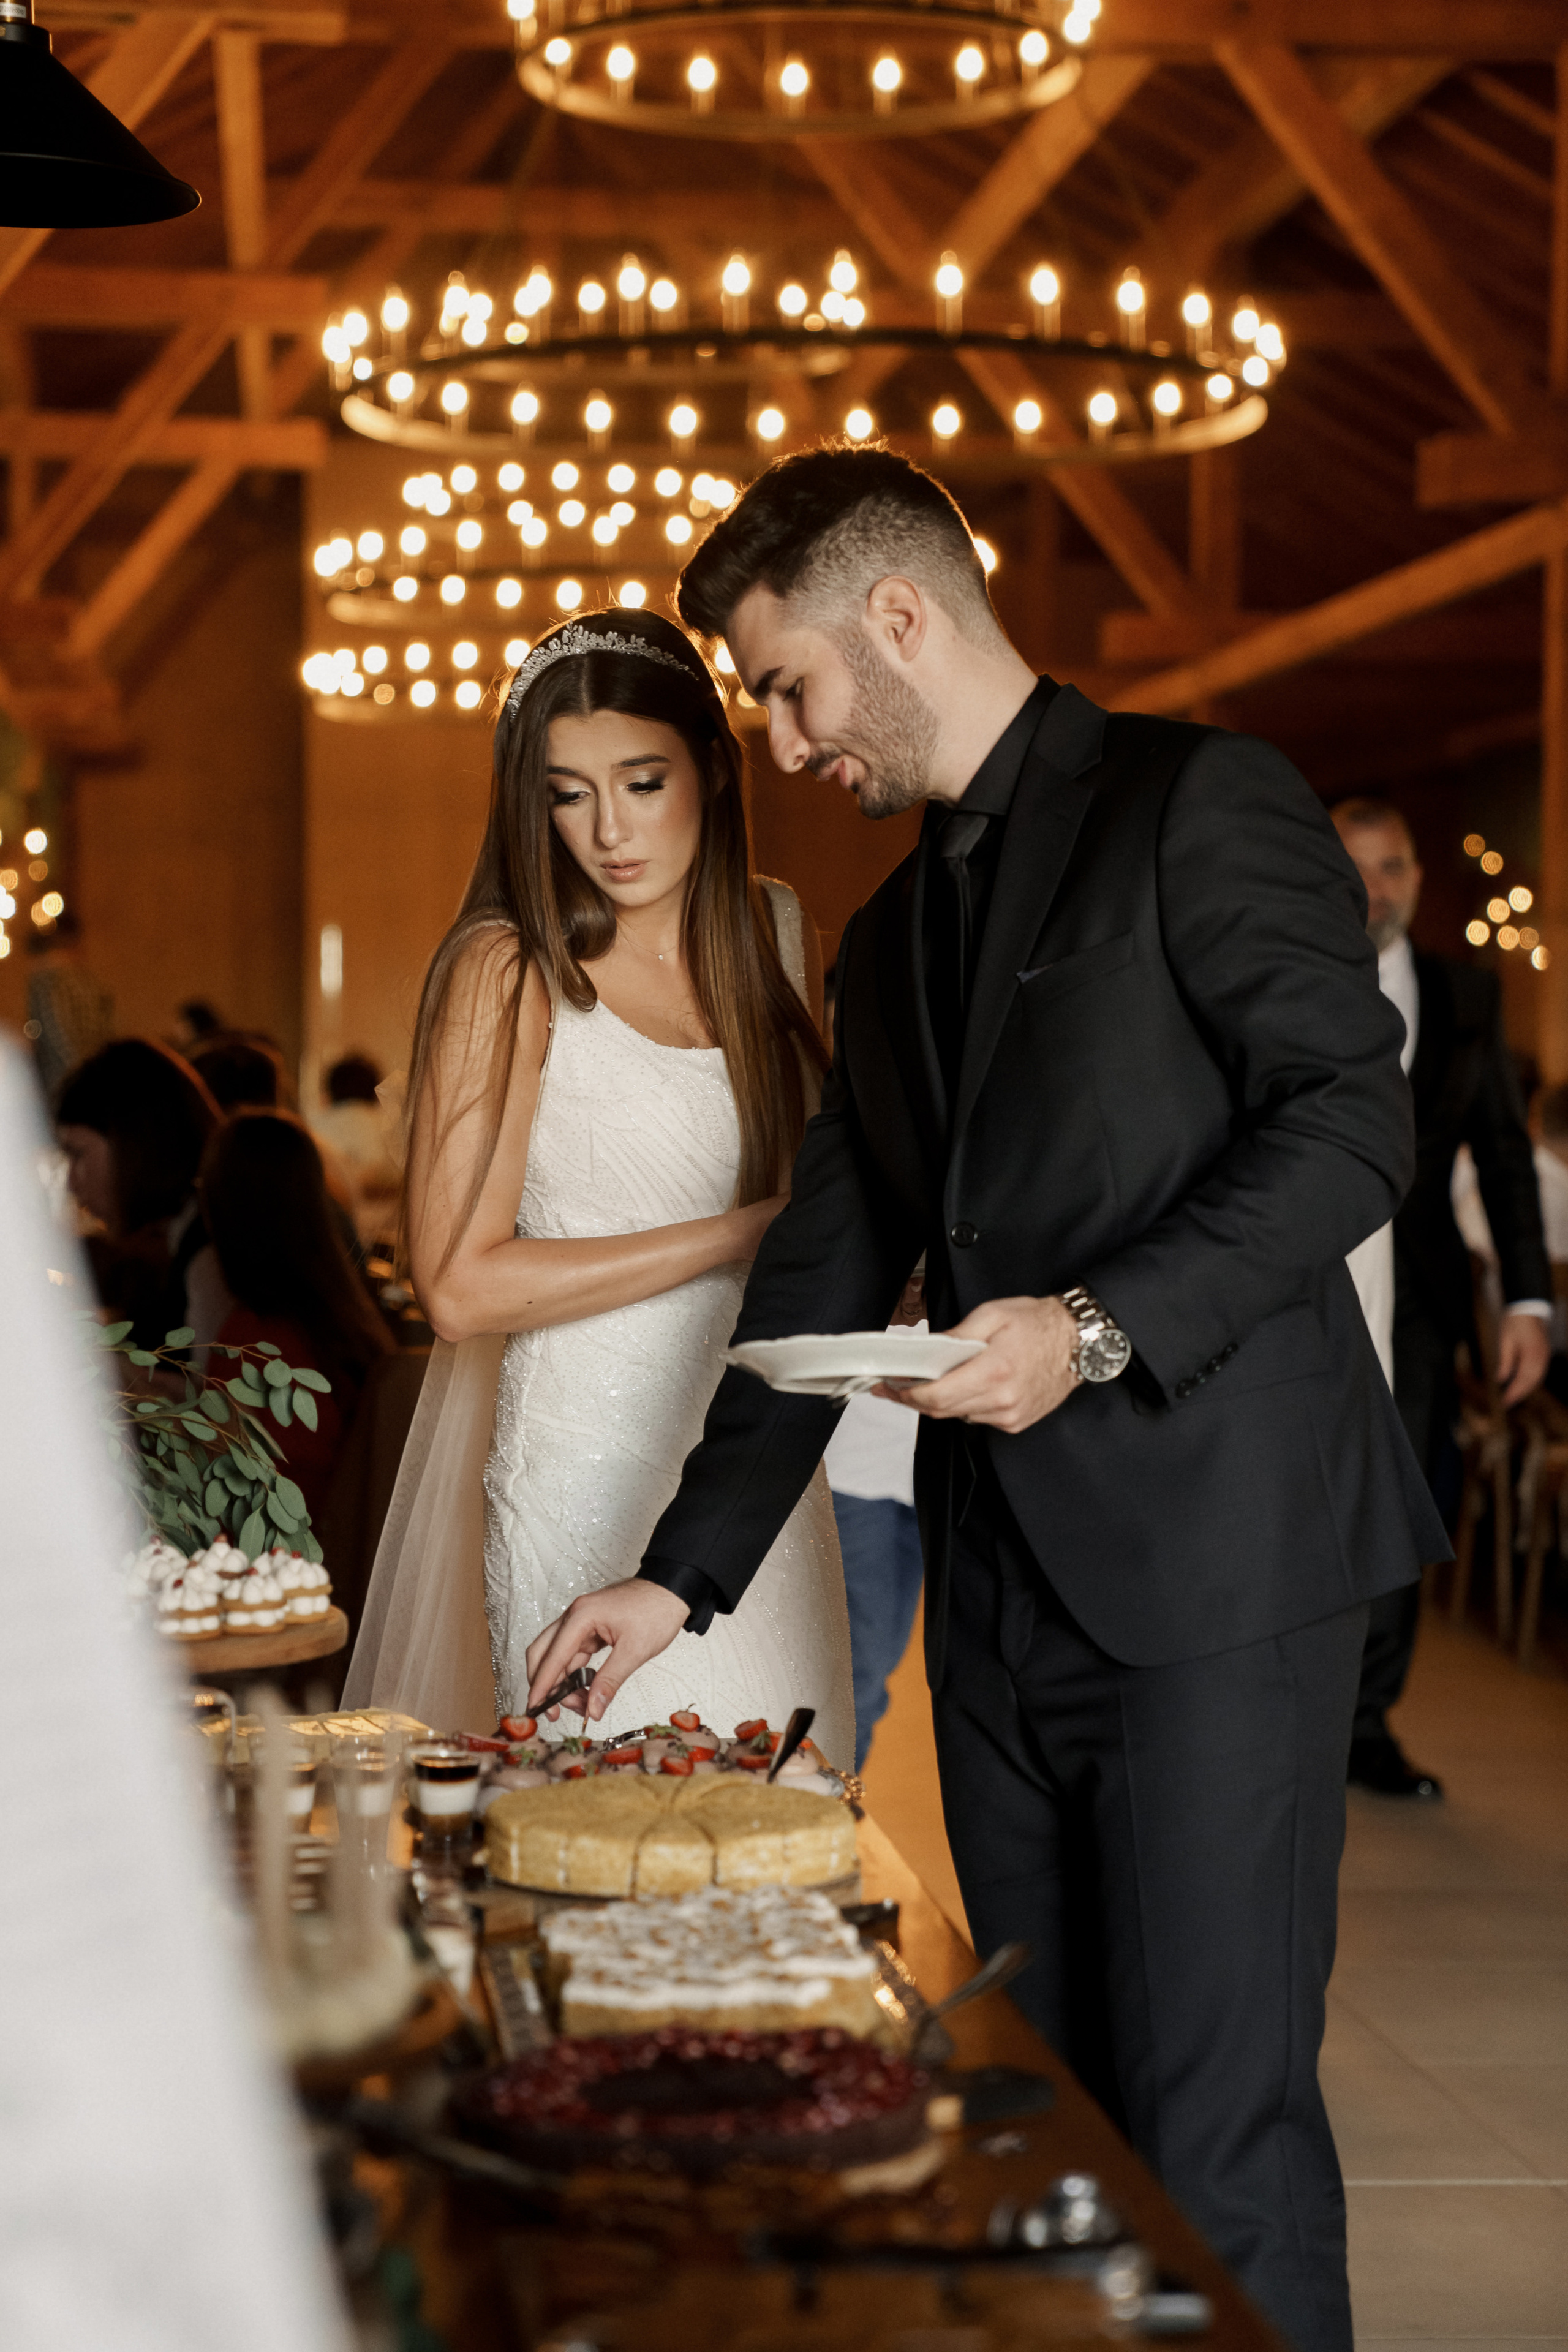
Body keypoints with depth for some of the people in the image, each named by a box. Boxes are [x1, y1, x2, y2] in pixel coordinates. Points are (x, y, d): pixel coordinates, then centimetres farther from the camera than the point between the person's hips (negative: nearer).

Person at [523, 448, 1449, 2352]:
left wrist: (1099, 1323, -19)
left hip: (1211, 1551, -7)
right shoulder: (889, 940, 21)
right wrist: (688, 1573, 17)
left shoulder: (1199, 804, -2)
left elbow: (1353, 1121, -11)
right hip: (1003, 1588, 8)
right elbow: (822, 1281, 22)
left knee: (1215, 2125, -7)